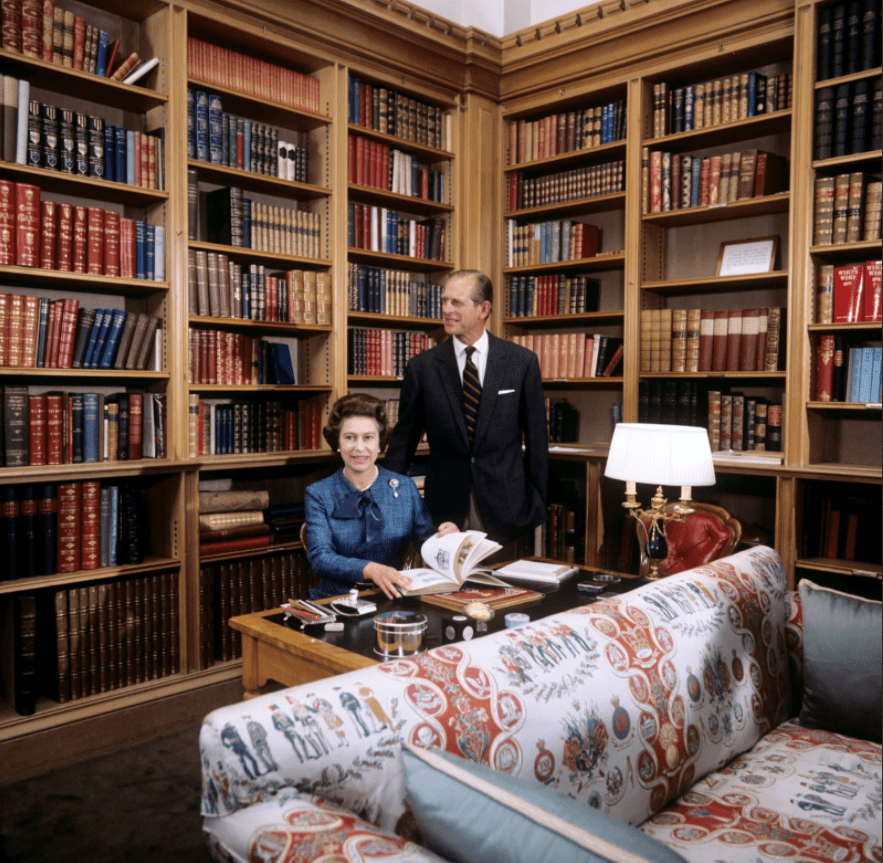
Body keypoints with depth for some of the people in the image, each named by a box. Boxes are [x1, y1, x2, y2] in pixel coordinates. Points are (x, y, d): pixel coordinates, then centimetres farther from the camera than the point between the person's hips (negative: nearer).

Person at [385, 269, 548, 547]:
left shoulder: (522, 362, 0)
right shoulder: (422, 367, 0)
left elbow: (536, 438, 3)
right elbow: (403, 441, 6)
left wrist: (537, 503, 3)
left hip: (505, 506, 0)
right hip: (446, 507, 0)